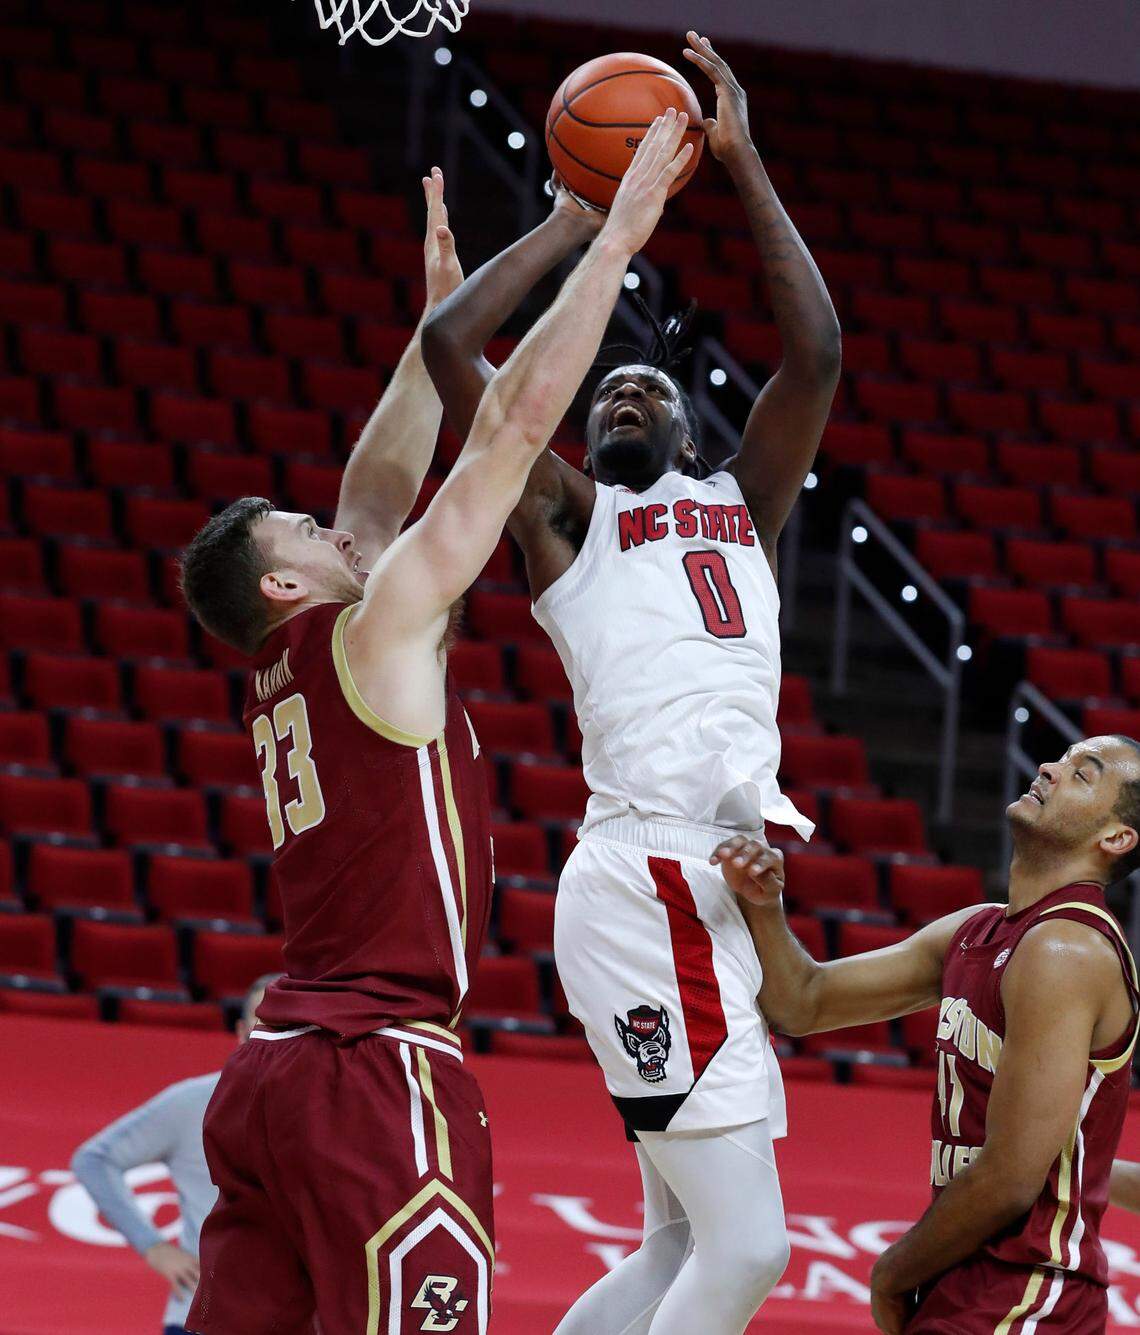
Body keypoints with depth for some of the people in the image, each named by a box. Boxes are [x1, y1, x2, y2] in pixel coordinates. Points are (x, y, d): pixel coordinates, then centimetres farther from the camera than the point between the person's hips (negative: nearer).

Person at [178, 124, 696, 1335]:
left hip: (272, 1071, 9)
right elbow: (518, 419, -5)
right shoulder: (375, 632, -4)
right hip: (375, 1066, -9)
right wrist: (616, 236, -1)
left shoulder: (280, 679, 17)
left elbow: (381, 488, 30)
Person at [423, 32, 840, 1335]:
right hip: (649, 879, -7)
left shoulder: (743, 505, 23)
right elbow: (449, 342, 0)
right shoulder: (565, 516, 11)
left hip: (724, 889, 7)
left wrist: (743, 169, 8)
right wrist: (576, 220, 11)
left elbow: (815, 350, 10)